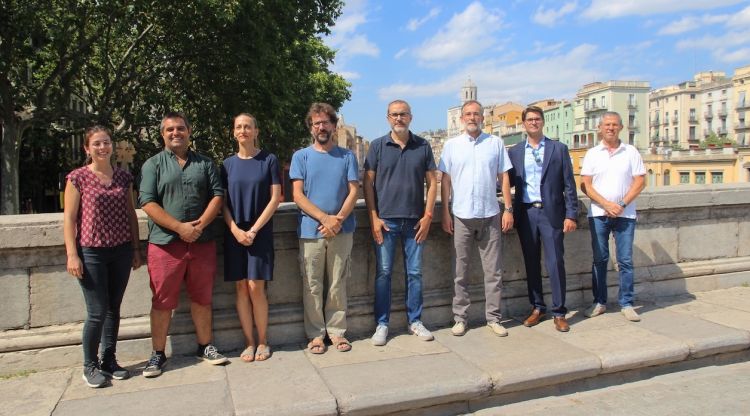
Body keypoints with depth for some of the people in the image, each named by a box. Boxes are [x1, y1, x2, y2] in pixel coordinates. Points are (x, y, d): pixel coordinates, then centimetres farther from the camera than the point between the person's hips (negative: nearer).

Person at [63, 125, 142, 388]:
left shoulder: (124, 177, 8)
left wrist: (136, 249, 11)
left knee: (114, 309, 11)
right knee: (97, 312, -1)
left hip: (121, 251, 4)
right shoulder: (78, 177, -3)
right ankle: (90, 366, 18)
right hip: (91, 252, -4)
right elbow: (69, 218, -4)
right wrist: (72, 254, -10)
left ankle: (109, 360, 26)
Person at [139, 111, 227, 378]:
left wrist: (201, 225, -11)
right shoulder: (153, 164, 4)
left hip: (202, 242, 2)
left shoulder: (205, 163, 12)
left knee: (202, 298, 11)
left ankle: (205, 347, 25)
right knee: (162, 301, 5)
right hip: (164, 243, -2)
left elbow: (217, 195, 4)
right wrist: (180, 227, -15)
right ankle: (158, 354, 18)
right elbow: (148, 203, -7)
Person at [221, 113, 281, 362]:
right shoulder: (228, 164, 9)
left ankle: (263, 342, 10)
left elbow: (275, 198, -4)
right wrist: (236, 230, -9)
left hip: (260, 233, -3)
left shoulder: (269, 160, 1)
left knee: (256, 287, -6)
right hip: (235, 234, 3)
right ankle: (249, 343, 14)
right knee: (241, 288, 3)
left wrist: (254, 230, -10)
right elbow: (223, 202, 6)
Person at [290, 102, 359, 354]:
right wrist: (325, 218, -14)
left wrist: (338, 220, -14)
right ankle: (315, 334, 17)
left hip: (342, 231, 1)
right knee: (312, 286, 5)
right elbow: (298, 195, -2)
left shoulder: (347, 156, 8)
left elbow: (353, 192, 2)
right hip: (311, 231, -1)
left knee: (338, 284, 8)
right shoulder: (301, 157, 5)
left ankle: (336, 331, 20)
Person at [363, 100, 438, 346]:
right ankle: (382, 324, 14)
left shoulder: (423, 146, 6)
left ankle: (415, 321, 22)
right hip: (385, 220, -1)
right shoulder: (378, 146, 2)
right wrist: (374, 218, -6)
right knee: (383, 273, 3)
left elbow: (432, 182, 7)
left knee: (414, 273, 8)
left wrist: (427, 216, -2)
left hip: (415, 221, 1)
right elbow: (368, 183, 1)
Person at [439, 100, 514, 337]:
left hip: (490, 215, 1)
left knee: (493, 271, 6)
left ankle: (493, 318, 17)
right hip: (462, 216, 0)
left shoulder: (495, 143, 6)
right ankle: (460, 318, 18)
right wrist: (445, 213, -1)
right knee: (461, 271, 7)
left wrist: (508, 209, 0)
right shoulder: (451, 145, 5)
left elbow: (504, 178, 7)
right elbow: (445, 181, 4)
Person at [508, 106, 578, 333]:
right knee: (531, 263, 9)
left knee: (555, 263, -2)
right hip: (525, 213, 2)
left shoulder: (559, 149, 5)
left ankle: (559, 312, 9)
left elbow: (569, 185, 2)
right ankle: (537, 308, 22)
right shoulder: (514, 152, 10)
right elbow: (509, 182, 10)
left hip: (551, 212, -2)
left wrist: (571, 215, -4)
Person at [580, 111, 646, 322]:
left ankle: (627, 304, 10)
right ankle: (599, 302, 15)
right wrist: (606, 204, -11)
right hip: (598, 214, 1)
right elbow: (585, 185, 0)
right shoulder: (592, 154, 6)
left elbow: (640, 182, 1)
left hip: (625, 214, 0)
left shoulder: (631, 152, 5)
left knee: (625, 260, 1)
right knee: (599, 260, 6)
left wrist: (623, 204, -10)